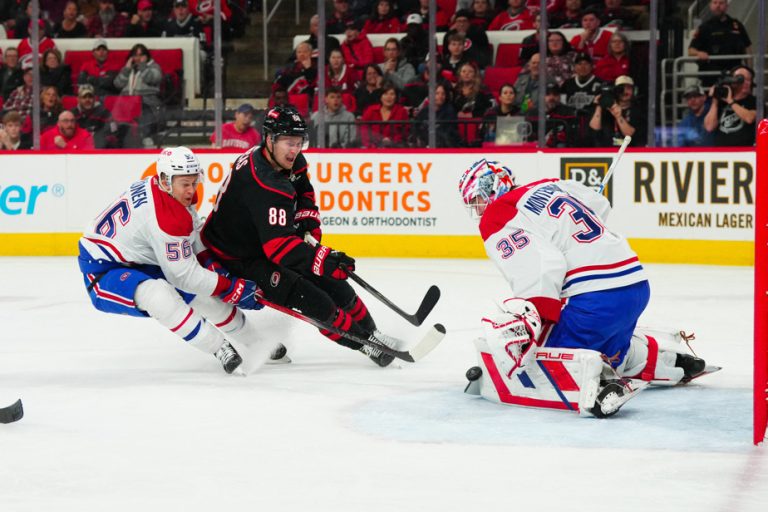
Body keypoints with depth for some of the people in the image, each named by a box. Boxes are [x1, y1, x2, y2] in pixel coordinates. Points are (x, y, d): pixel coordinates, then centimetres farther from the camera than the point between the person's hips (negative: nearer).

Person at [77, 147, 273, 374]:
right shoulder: (166, 219, -32)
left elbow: (191, 231, 15)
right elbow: (184, 275, -25)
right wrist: (233, 288, -19)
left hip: (139, 262, 10)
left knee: (205, 293, 9)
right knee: (159, 295, -38)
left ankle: (260, 346, 26)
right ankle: (220, 349, -29)